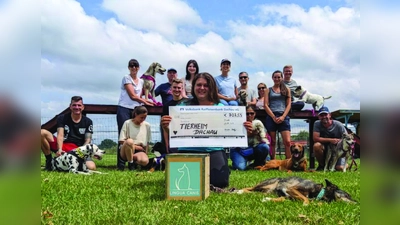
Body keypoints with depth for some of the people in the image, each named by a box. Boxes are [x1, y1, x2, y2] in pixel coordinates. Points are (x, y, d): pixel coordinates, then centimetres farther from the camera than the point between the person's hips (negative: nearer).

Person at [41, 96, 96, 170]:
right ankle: (49, 160, -4)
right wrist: (59, 149, -27)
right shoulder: (62, 118, 6)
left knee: (91, 167, -29)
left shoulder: (88, 122, 6)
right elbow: (60, 135, -8)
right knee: (42, 133, -21)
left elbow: (87, 140, 0)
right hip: (63, 146, 1)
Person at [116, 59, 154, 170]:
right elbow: (132, 96, -7)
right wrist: (145, 101, 0)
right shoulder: (126, 78, 0)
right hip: (124, 109, -5)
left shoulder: (141, 81, 17)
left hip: (135, 110, 5)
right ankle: (120, 164, -7)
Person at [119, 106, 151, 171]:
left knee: (145, 161, -36)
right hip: (127, 151, -1)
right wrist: (135, 146, -13)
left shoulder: (147, 125, 6)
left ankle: (134, 162, -1)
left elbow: (147, 142, 11)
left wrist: (145, 154, 0)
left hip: (139, 151, 1)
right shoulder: (127, 123, -2)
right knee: (129, 141, -38)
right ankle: (130, 163, -17)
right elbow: (121, 141, -6)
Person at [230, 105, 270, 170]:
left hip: (252, 150, 3)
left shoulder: (258, 123, -3)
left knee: (265, 147, -28)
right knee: (240, 167, -31)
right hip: (239, 150, -3)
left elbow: (264, 141, -8)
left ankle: (257, 164, -1)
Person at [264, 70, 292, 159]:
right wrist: (274, 117, -9)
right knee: (272, 142, 3)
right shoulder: (268, 90, 11)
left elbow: (288, 105, 7)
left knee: (287, 142, -9)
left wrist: (283, 117, -8)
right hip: (271, 117, 0)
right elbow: (265, 105, 2)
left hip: (283, 117, 0)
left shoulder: (286, 89, 14)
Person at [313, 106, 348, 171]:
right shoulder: (317, 124, -10)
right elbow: (315, 138, -20)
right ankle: (322, 165, -5)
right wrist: (331, 140, -25)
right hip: (325, 150, 1)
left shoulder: (338, 125, -13)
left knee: (340, 168, -23)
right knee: (316, 145, -31)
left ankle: (345, 164, 19)